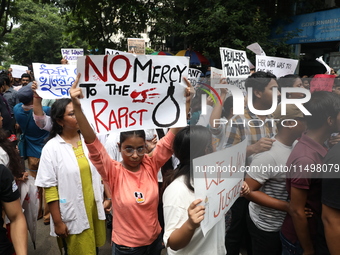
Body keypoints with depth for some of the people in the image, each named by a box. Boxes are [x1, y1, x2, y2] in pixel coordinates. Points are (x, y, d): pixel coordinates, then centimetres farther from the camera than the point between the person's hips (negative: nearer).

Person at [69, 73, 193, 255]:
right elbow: (92, 143, -30)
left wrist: (186, 102, -28)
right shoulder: (114, 172, -17)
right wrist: (77, 107, -42)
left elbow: (173, 136, -18)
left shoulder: (151, 164, -11)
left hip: (154, 240, 2)